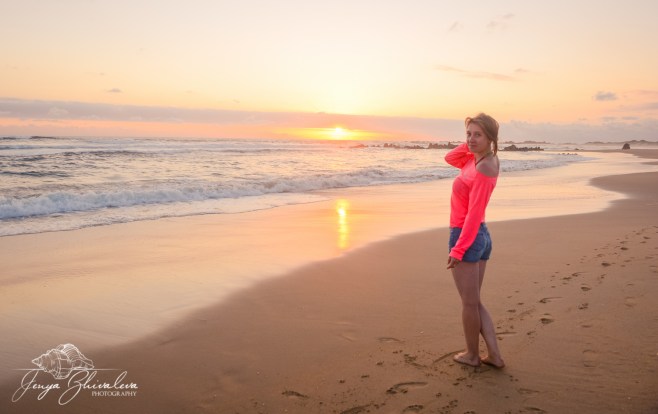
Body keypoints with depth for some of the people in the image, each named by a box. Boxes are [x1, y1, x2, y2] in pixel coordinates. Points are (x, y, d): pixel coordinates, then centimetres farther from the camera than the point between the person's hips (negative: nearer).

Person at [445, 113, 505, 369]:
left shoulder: (483, 168, -20)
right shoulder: (481, 158, 5)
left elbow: (474, 213, -21)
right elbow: (450, 158, 20)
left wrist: (457, 249, -19)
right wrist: (471, 145, 2)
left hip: (466, 237, -9)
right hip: (482, 237, 9)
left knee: (469, 302, 8)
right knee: (475, 301, 18)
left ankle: (472, 355, 25)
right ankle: (494, 355, 21)